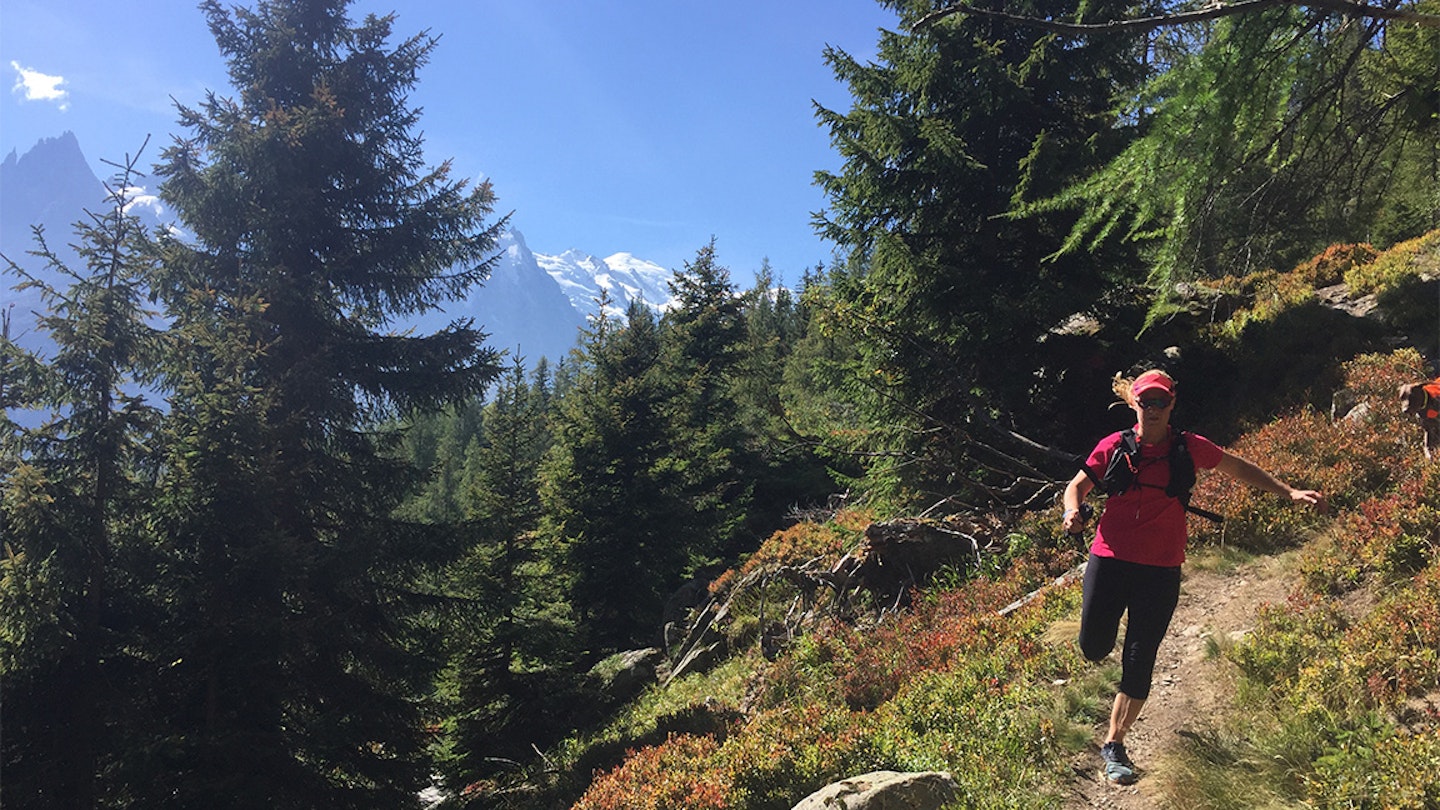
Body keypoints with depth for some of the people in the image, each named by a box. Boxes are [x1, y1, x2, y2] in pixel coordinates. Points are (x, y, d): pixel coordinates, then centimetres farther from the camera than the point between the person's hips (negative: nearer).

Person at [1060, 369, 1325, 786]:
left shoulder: (1188, 448, 1)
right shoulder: (1114, 446, -1)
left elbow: (1240, 469, 16)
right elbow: (1077, 485, 6)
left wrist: (1289, 491, 10)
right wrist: (1073, 511, -16)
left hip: (1160, 570, 0)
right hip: (1108, 560, 0)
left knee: (1139, 661, 0)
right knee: (1093, 648, 7)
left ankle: (1114, 744, 15)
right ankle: (1108, 624, 46)